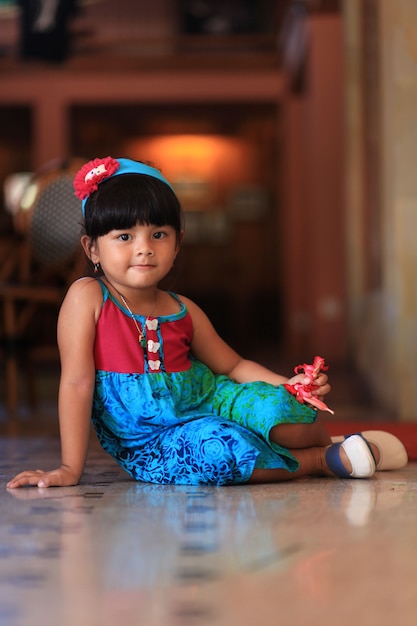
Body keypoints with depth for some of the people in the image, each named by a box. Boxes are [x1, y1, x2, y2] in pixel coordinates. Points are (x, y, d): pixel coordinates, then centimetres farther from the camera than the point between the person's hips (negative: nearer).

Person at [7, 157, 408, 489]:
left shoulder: (183, 312, 0)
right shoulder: (86, 298, -13)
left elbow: (232, 366, 10)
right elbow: (77, 382, -15)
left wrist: (286, 386, -8)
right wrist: (70, 469, -17)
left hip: (207, 401, 4)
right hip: (149, 441, -4)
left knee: (274, 407, -24)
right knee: (219, 449, -34)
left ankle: (324, 442, 10)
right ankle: (322, 460, -10)